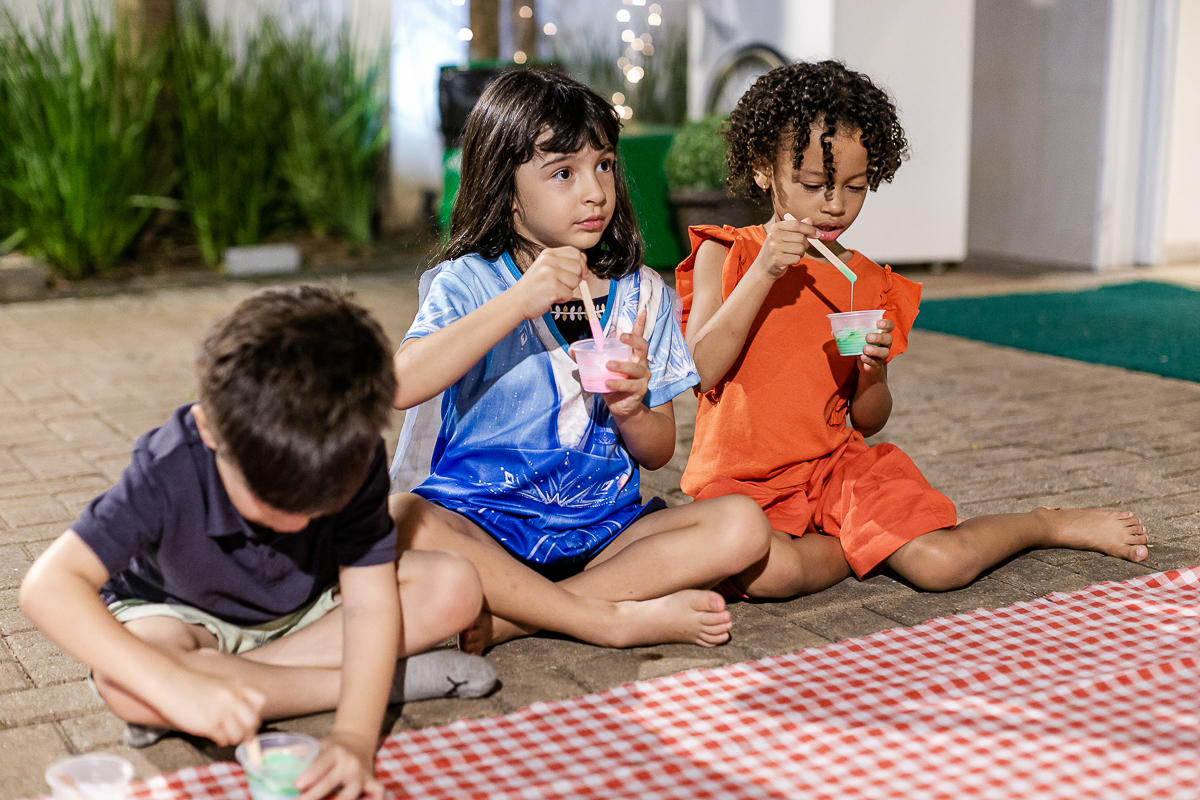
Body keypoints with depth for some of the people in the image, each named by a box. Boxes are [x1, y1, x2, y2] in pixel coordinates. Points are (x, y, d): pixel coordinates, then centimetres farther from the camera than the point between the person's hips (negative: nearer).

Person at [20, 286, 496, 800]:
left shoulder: (352, 461, -28)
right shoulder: (168, 473, -35)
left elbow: (370, 603, -27)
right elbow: (47, 586, -43)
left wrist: (355, 735, -44)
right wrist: (176, 685, -56)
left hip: (308, 606, 2)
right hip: (187, 615, -1)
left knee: (456, 590, -18)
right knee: (126, 686, -38)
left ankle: (241, 676, -19)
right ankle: (393, 678, -25)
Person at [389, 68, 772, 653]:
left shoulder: (642, 294, 6)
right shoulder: (469, 282, -4)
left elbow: (658, 453, 8)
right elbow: (401, 385, -24)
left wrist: (632, 408, -15)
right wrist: (518, 303, -27)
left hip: (601, 528, 3)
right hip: (480, 522, -3)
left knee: (743, 527, -19)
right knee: (401, 519, -33)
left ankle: (507, 616, -23)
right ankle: (618, 619, -24)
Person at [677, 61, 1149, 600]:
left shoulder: (870, 285, 6)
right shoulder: (724, 254, -1)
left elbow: (868, 422, 9)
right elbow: (703, 370, -15)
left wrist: (873, 373, -14)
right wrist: (763, 273, -22)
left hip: (834, 464, 3)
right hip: (743, 477, -2)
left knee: (943, 566, -17)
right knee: (765, 572, -36)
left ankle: (1052, 524, 13)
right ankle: (867, 547, -7)